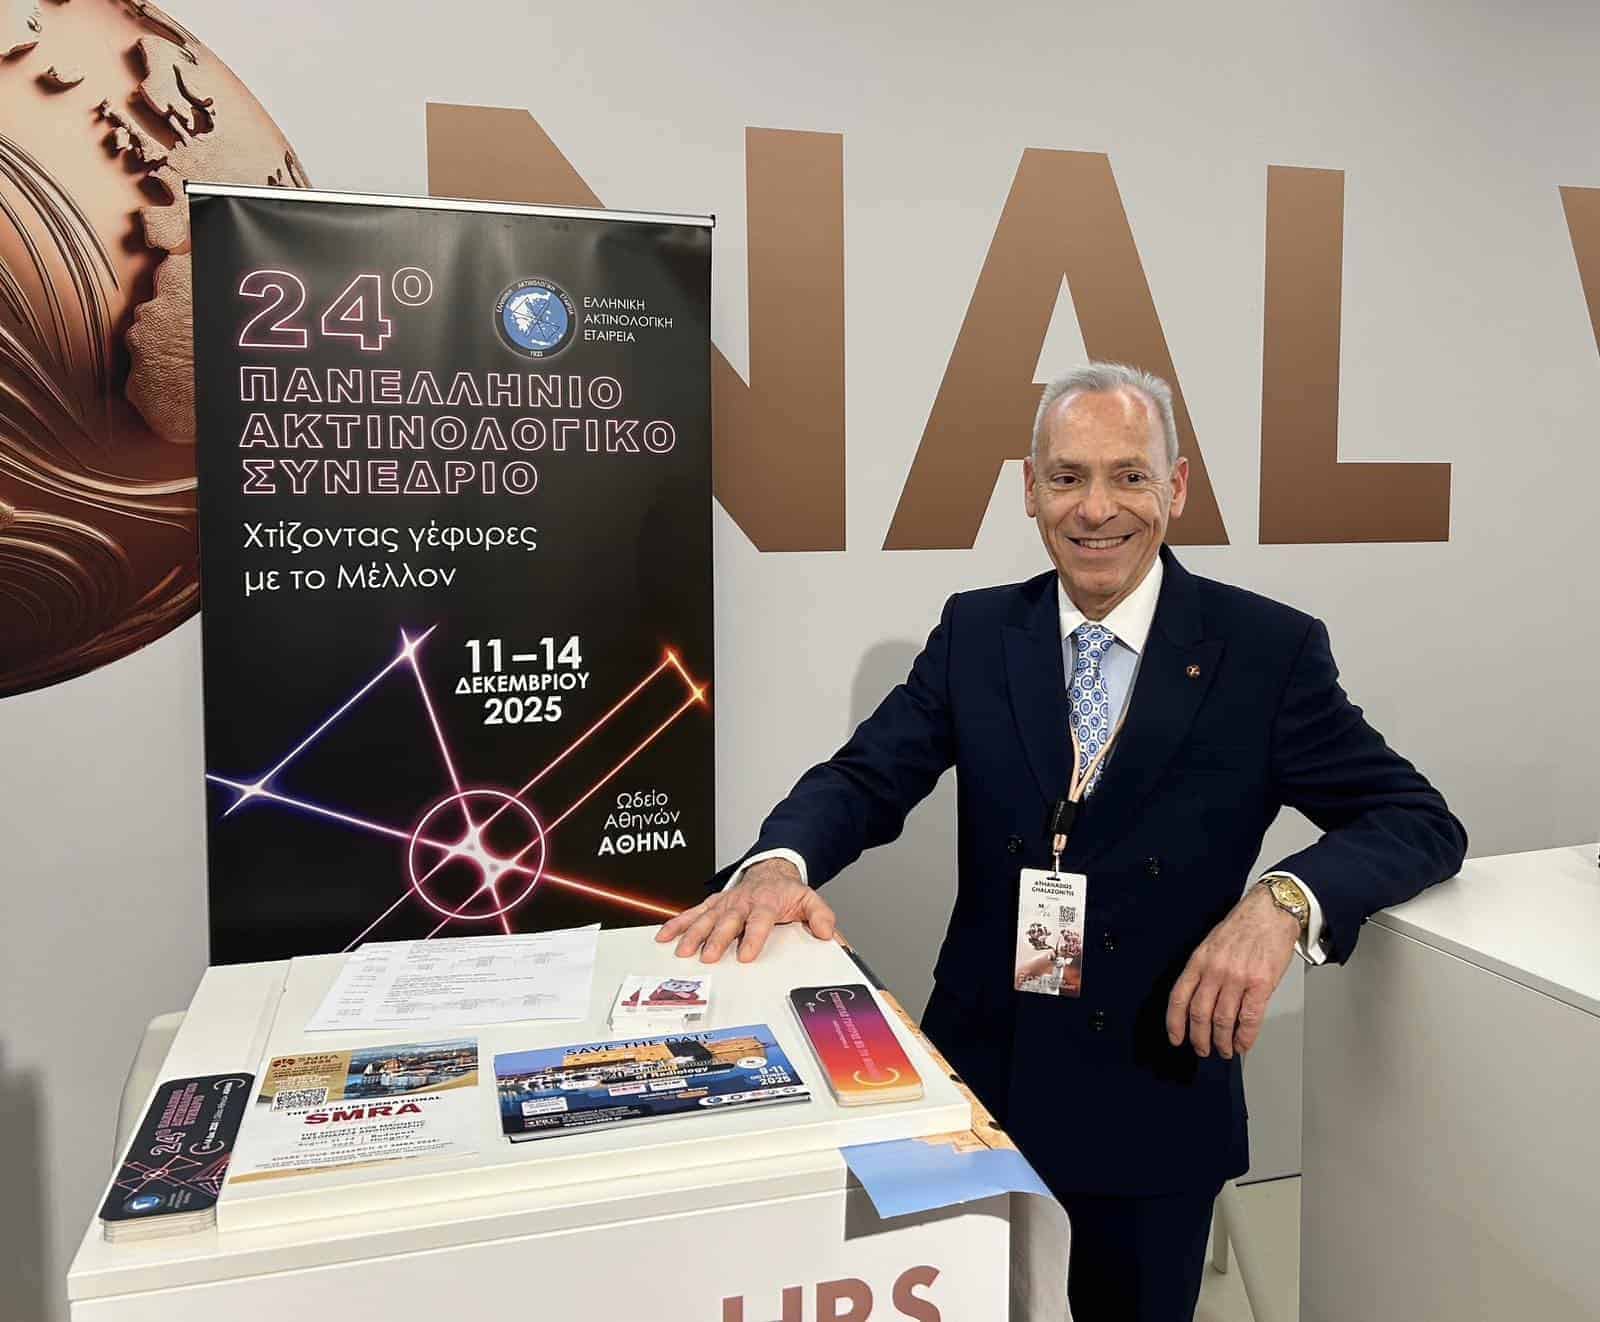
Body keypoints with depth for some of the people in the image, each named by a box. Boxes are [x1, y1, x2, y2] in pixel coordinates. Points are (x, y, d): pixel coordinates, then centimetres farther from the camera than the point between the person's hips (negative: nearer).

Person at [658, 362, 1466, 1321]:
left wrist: (1284, 901, -28)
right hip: (977, 1073, 2)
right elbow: (866, 778, -4)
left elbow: (1422, 820, -8)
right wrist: (781, 863, -26)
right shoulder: (975, 632, -1)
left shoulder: (1270, 649, -8)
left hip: (1159, 1096, -1)